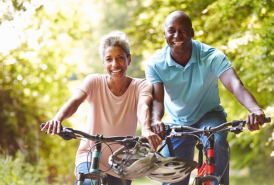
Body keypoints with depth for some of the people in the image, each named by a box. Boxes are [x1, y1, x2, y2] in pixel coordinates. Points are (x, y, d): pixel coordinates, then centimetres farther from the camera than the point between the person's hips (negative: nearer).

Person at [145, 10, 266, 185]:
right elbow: (156, 98, -28)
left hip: (209, 115, -2)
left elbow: (236, 85, -39)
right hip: (177, 123, 2)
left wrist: (255, 109, -60)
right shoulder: (155, 63, -17)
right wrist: (155, 120, -53)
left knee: (216, 143, -36)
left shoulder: (212, 56, -24)